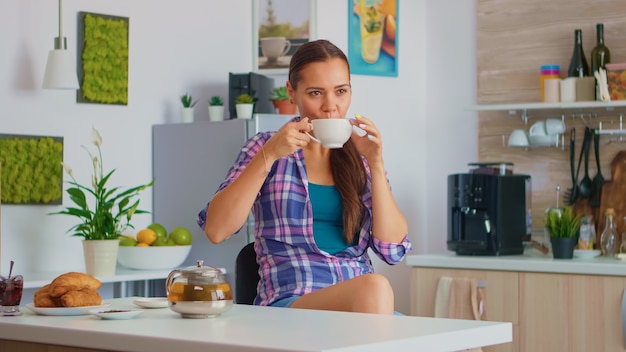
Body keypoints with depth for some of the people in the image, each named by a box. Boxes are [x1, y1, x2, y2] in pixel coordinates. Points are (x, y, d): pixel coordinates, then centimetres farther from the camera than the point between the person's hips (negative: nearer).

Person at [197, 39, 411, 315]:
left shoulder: (359, 157, 16)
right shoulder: (266, 147, 10)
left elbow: (393, 249, 6)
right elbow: (215, 230, -5)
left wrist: (376, 164, -2)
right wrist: (269, 155, -10)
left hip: (361, 302, 3)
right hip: (290, 302, -3)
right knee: (374, 287, -35)